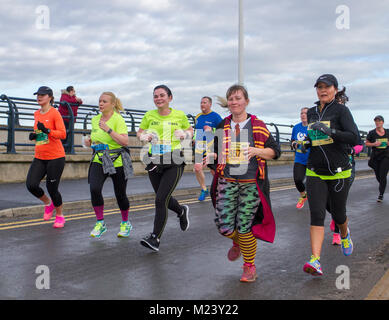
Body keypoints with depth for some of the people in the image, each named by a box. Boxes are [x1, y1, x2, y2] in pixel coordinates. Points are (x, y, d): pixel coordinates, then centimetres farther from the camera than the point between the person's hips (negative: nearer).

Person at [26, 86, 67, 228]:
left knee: (52, 188, -2)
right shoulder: (36, 114, 13)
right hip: (39, 157, 6)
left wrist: (47, 131, -29)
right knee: (31, 184, -9)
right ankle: (48, 203, 21)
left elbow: (63, 134, -16)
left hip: (55, 157, -6)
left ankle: (60, 216, 22)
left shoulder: (55, 113, -8)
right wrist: (33, 136, 6)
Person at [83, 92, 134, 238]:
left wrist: (109, 130, -24)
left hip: (117, 161, -4)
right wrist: (89, 141, 4)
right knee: (94, 189, -18)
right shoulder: (95, 119, 9)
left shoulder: (118, 119, -11)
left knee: (120, 194, 6)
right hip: (98, 160, 5)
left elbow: (125, 142, -20)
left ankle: (125, 223, 30)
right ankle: (100, 223, -2)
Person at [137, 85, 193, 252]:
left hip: (174, 163, -4)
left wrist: (185, 134, -6)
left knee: (160, 200, -13)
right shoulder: (149, 115, 5)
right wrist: (144, 137, -7)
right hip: (154, 161, 4)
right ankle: (181, 211, 49)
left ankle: (155, 238, -4)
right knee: (164, 198, 16)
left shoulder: (179, 115, 2)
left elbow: (190, 130, 17)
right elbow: (139, 132, 16)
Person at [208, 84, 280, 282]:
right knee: (223, 226, -3)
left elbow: (275, 151, 2)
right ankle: (237, 242, 34)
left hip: (251, 183, -3)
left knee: (244, 227, -1)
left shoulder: (258, 126, 0)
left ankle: (249, 266, 21)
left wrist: (256, 151, -16)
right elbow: (217, 152, 19)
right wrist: (211, 156, -4)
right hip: (227, 181, 3)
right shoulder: (222, 127, 9)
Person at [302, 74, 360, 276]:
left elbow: (354, 138, -18)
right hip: (315, 174, 3)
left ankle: (344, 235, 47)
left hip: (339, 173, -3)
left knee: (338, 214, 12)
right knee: (316, 214, -11)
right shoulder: (311, 113, 10)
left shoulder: (341, 110, -6)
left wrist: (330, 131, -31)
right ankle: (315, 261, -17)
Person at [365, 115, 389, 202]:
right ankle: (382, 186, 40)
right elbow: (367, 143, 5)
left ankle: (381, 194, -2)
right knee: (378, 176, 9)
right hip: (375, 157, 1)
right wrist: (374, 144, -12)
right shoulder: (371, 133, 0)